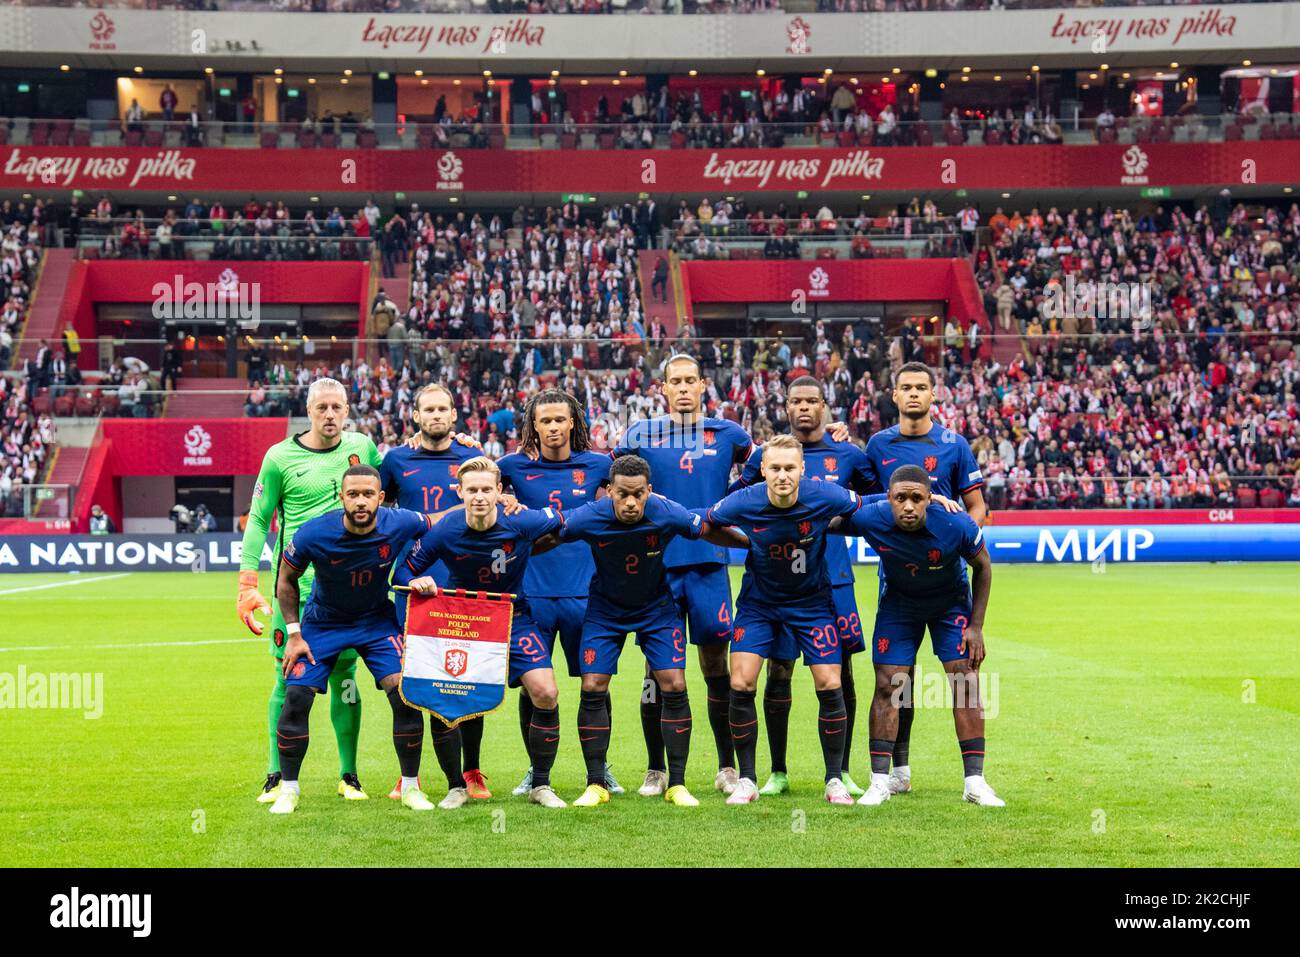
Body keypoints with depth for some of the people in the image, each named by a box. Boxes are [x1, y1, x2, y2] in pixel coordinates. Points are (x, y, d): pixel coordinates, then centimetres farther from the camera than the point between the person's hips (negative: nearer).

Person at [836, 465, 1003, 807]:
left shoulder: (957, 525, -32)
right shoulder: (870, 519, -31)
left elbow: (982, 567, -12)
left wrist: (976, 627, -10)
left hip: (951, 603, -1)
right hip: (898, 603, 1)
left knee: (966, 682, -9)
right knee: (887, 685, -7)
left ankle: (974, 782, -2)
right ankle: (880, 782, 1)